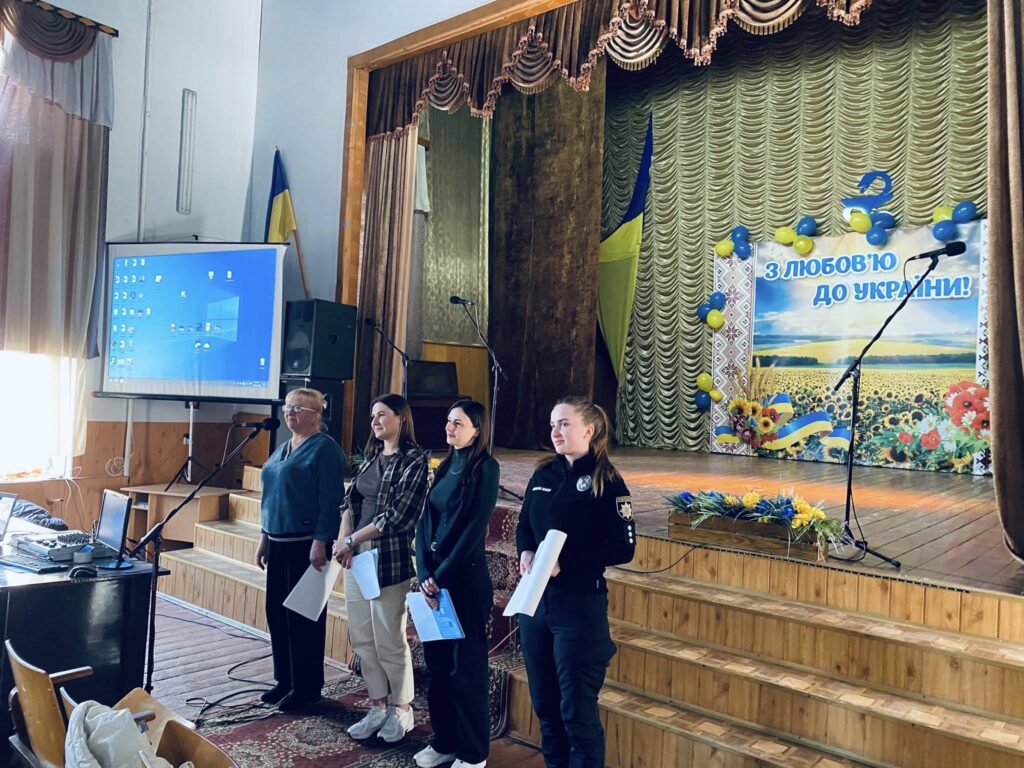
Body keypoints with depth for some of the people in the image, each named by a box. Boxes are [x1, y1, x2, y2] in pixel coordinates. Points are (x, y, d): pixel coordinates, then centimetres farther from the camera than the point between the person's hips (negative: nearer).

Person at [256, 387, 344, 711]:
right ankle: (285, 680, 27)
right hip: (278, 543, 9)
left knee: (303, 614, 0)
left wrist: (321, 542, -21)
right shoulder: (283, 449, 16)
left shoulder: (324, 448, -10)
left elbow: (330, 500, -17)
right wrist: (264, 538, 17)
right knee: (277, 611, 13)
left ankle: (306, 687, 12)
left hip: (306, 544, -9)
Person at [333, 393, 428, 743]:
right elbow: (351, 500, 12)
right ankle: (378, 706, 25)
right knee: (361, 636, 11)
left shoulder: (414, 459, -9)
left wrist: (350, 540, -11)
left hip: (389, 558, -7)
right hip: (355, 556, 7)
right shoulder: (371, 456, 13)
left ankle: (402, 710, 19)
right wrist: (344, 540, -6)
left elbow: (397, 516, -15)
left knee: (388, 638, 1)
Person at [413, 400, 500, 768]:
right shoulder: (445, 466, 11)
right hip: (433, 577, 7)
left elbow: (474, 529, -16)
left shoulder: (485, 467, -10)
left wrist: (441, 575, -15)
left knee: (466, 668, 3)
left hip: (466, 579, -7)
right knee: (436, 663, 14)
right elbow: (425, 522, 6)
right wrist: (425, 574, -6)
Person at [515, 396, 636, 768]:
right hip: (534, 601, 6)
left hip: (579, 606, -6)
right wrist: (525, 552, -6)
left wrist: (565, 563, -21)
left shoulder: (606, 482, -9)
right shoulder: (543, 476, 8)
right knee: (544, 702, 16)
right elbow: (523, 527, 16)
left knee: (577, 709, 2)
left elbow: (623, 548, -13)